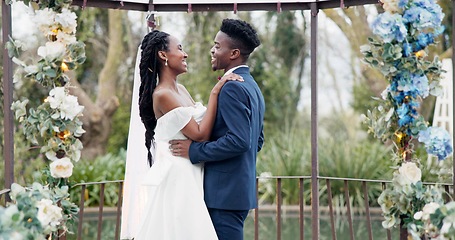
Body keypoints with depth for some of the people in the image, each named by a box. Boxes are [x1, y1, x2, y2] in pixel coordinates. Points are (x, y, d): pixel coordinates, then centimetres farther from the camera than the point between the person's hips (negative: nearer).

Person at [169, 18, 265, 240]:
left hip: (225, 192, -10)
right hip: (242, 188, 10)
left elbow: (239, 140, -25)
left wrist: (194, 150, -18)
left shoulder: (232, 87, -15)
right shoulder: (252, 86, 16)